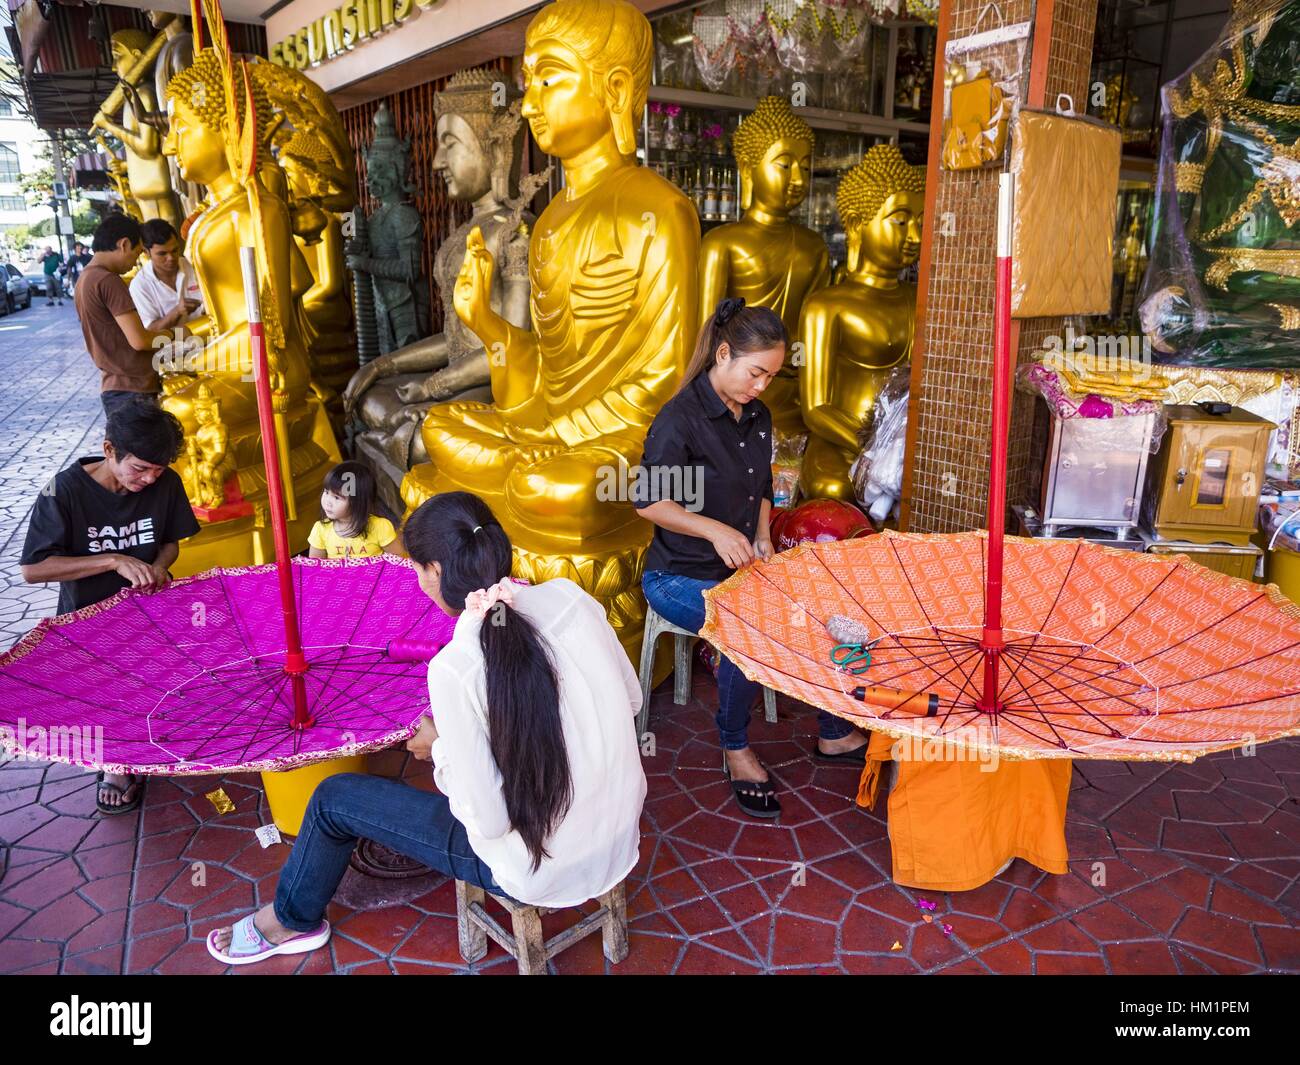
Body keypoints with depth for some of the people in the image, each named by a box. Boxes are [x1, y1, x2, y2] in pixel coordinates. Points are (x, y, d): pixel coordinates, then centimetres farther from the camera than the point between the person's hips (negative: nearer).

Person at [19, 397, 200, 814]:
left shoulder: (166, 483, -7)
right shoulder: (67, 490, -17)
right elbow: (33, 569, -17)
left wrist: (158, 566, -13)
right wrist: (114, 561, -24)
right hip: (88, 615, -3)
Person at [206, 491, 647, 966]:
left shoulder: (455, 668, -26)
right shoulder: (572, 597, -11)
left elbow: (488, 820, -20)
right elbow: (632, 700, 3)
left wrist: (440, 748, -2)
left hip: (544, 871, -6)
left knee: (334, 798, 12)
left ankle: (291, 920, 41)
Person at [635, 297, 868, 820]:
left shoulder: (758, 417, 8)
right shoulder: (680, 417, -16)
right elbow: (648, 501, -16)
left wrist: (761, 538, 1)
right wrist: (715, 530, -26)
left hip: (741, 567, 7)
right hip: (680, 575, -7)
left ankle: (834, 734, 9)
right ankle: (736, 750, -7)